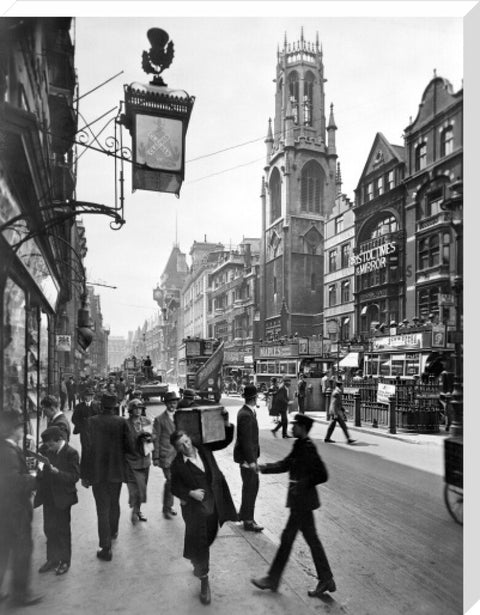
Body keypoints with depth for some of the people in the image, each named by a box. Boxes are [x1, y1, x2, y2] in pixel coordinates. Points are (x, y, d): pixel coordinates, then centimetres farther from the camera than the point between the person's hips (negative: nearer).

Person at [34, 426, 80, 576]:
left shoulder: (71, 453, -16)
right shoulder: (48, 452, 3)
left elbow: (74, 476, -21)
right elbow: (46, 473, 13)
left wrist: (56, 471, -30)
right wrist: (39, 473, -7)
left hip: (62, 498, -6)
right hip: (48, 497, 6)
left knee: (62, 530, 8)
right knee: (49, 529, 14)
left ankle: (65, 561, 24)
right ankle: (52, 559, 30)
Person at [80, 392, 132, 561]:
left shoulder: (92, 422, -12)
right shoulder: (121, 422, -9)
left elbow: (87, 448, -12)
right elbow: (128, 447, -9)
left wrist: (84, 474, -5)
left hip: (97, 472, -2)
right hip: (116, 471, 2)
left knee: (103, 508, 3)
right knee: (114, 503, 24)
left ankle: (106, 548, 5)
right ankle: (113, 531, 45)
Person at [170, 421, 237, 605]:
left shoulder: (204, 449, -3)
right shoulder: (177, 464, -12)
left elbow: (225, 441, 2)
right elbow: (175, 487, -6)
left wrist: (227, 424, -12)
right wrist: (190, 493, -20)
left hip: (214, 505, 4)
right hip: (195, 508, -4)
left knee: (208, 539, 19)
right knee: (198, 543, -1)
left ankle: (200, 566, 47)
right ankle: (204, 580, 17)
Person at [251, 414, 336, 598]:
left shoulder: (308, 449, -21)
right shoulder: (299, 446, 6)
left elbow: (322, 475, -21)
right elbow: (285, 465, 14)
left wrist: (302, 484, -19)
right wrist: (264, 467, 6)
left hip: (302, 501, -9)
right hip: (300, 500, 9)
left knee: (287, 537, 3)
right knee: (312, 539, 15)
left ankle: (272, 580, 17)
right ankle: (326, 580, 25)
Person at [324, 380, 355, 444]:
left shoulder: (337, 392, 14)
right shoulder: (336, 393, -18)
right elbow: (334, 404, -22)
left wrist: (343, 409, 23)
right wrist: (335, 414, -24)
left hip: (333, 412, 10)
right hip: (336, 411, -10)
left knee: (332, 425, 13)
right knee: (343, 425, -6)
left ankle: (327, 438, 18)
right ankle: (348, 439, -3)